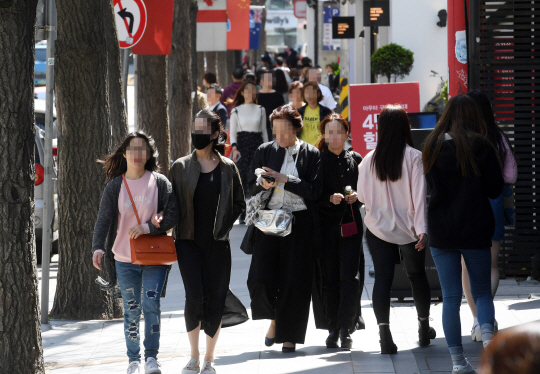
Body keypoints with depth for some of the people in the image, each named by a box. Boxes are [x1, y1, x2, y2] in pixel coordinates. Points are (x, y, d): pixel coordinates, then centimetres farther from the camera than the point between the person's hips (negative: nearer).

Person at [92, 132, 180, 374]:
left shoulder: (159, 182, -1)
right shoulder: (115, 186, 1)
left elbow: (172, 215, -5)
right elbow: (104, 218, -5)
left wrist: (148, 227, -19)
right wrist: (98, 247, -21)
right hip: (125, 259, 1)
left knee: (151, 306, -10)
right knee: (131, 310, 5)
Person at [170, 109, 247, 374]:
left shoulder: (228, 168, 3)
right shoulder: (180, 167, 3)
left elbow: (239, 204, 11)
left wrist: (222, 225, 1)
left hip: (217, 244, 1)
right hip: (188, 243, -1)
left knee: (215, 301, 1)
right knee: (194, 297, -14)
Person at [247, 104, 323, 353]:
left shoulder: (311, 155, 0)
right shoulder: (264, 151, 8)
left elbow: (315, 190, -8)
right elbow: (251, 187, 10)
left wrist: (284, 180, -15)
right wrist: (263, 185, -13)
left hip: (298, 223, -2)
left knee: (294, 280, 0)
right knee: (259, 279, -7)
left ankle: (289, 336, 10)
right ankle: (274, 318, 21)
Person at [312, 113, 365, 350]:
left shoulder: (355, 160, 9)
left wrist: (357, 197, -4)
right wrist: (329, 199, -17)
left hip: (351, 224, 1)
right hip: (325, 224, -1)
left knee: (350, 277, -9)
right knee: (329, 279, 0)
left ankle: (345, 328, -3)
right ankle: (333, 329, 11)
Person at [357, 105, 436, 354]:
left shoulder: (369, 160, -4)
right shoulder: (414, 158, -11)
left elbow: (362, 196, 4)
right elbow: (419, 194, -14)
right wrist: (422, 228, -17)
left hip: (377, 228, 1)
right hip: (408, 229, -1)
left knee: (382, 278, -1)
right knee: (417, 276, 17)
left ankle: (384, 332, -17)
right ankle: (424, 329, 31)